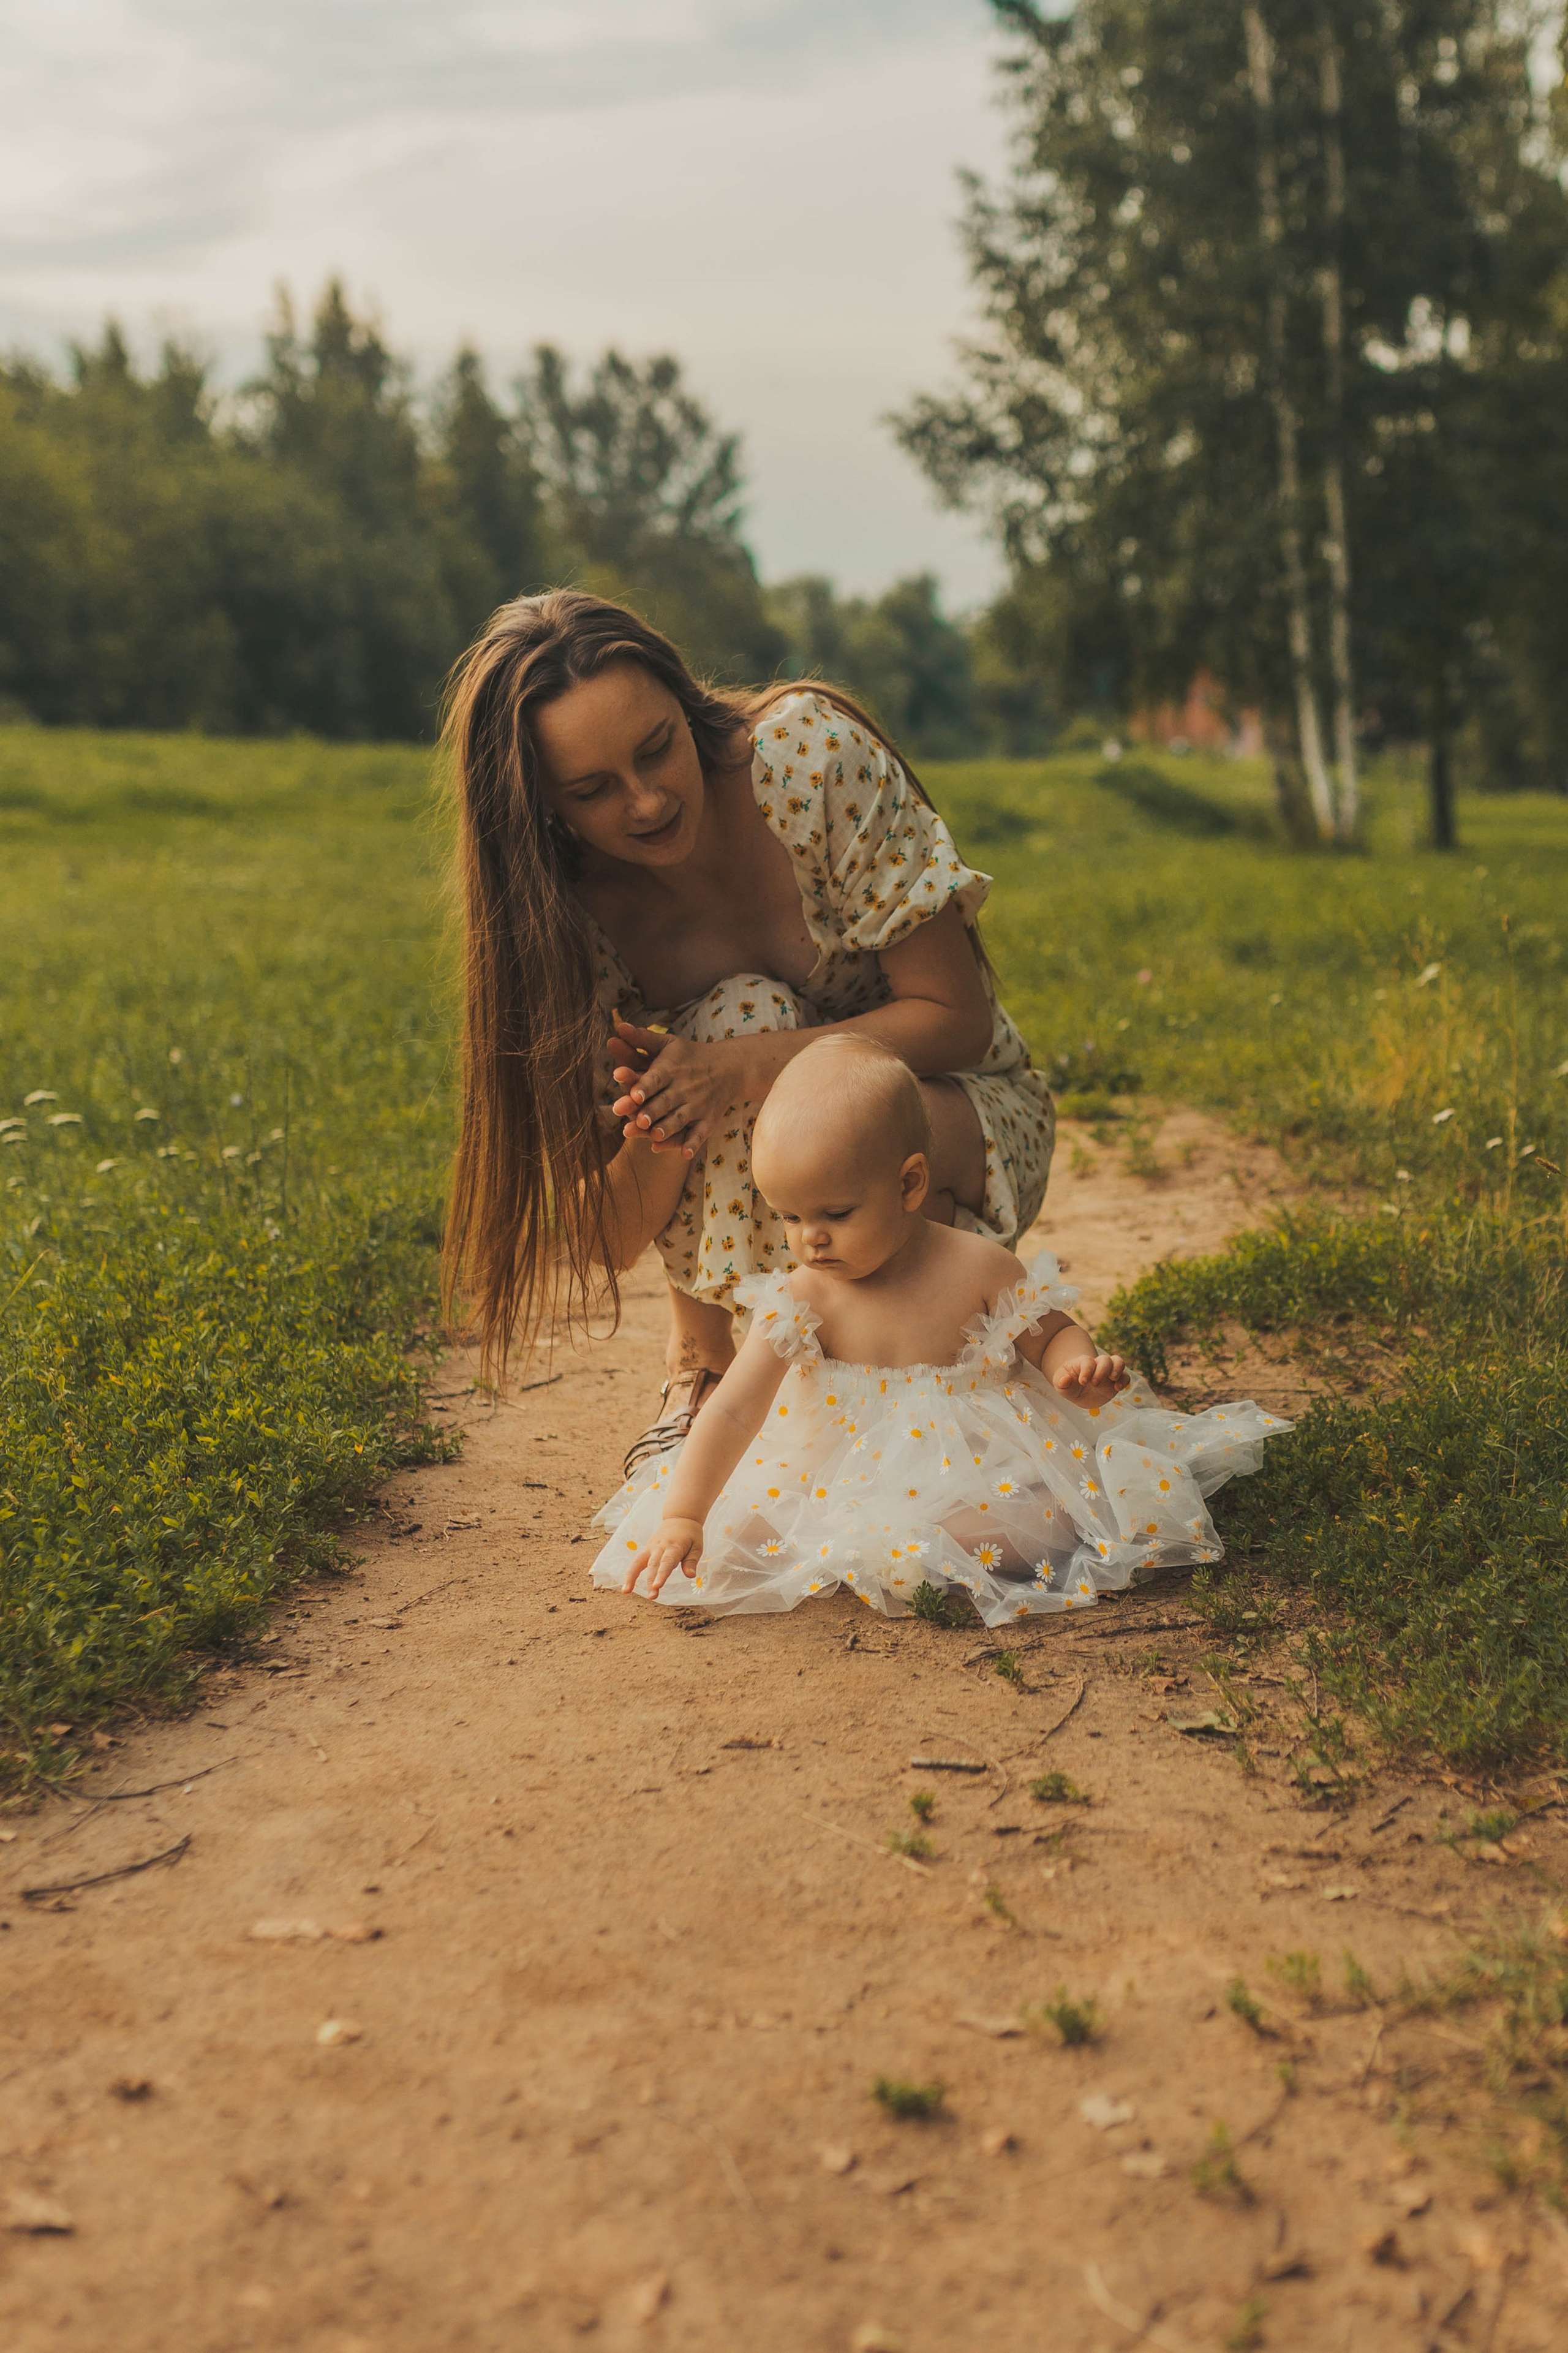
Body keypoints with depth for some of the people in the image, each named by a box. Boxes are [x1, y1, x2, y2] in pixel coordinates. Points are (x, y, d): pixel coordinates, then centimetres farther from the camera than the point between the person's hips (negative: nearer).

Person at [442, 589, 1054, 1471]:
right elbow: (611, 1240, -18)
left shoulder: (810, 750, -26)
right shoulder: (570, 911, -18)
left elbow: (956, 1017, -22)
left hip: (960, 1112, -1)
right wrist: (654, 1137, -42)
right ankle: (708, 1376, -12)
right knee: (745, 1010, -31)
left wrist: (743, 1070, -35)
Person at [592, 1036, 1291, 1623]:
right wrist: (682, 1517, -22)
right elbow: (734, 1411, -14)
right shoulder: (803, 1298, -11)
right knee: (747, 1531, -15)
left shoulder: (978, 1268, -14)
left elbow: (1053, 1335, 2)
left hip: (982, 1470, -2)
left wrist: (1080, 1370, -23)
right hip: (851, 1480, 2)